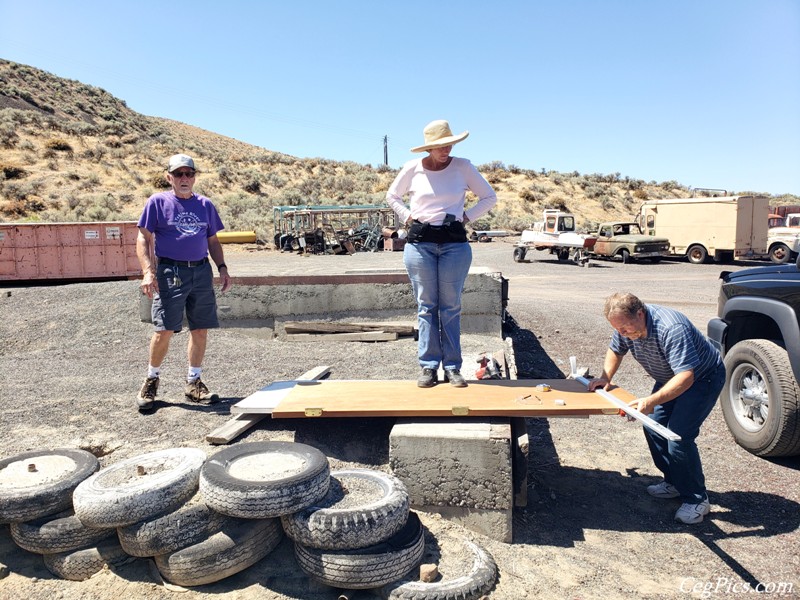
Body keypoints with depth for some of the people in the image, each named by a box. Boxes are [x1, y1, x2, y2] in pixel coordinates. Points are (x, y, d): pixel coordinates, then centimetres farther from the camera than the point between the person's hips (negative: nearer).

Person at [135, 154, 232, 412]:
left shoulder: (205, 204, 13)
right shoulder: (158, 202, 2)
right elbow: (143, 239, -1)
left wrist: (222, 267, 9)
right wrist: (148, 272, -13)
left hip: (202, 272, 4)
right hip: (170, 272, -4)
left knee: (200, 329, 5)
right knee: (165, 330, -6)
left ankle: (194, 382, 19)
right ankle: (151, 379, 18)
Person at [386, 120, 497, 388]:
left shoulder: (463, 167, 1)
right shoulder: (412, 168, 2)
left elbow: (489, 197, 10)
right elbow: (392, 196, 17)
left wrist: (467, 216, 0)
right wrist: (407, 217, 4)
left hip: (455, 243, 0)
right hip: (420, 242, 0)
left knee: (451, 307, 2)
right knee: (426, 306, 3)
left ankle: (452, 367, 9)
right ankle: (428, 366, 9)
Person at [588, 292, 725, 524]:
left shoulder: (671, 329, -39)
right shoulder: (627, 325, -14)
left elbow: (686, 376, -42)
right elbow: (615, 350, 6)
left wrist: (651, 401, -51)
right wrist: (606, 377, -9)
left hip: (703, 378, -8)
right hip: (669, 378, 8)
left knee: (679, 436, -17)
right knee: (653, 427, 3)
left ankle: (696, 500, -2)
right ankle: (674, 483, 21)